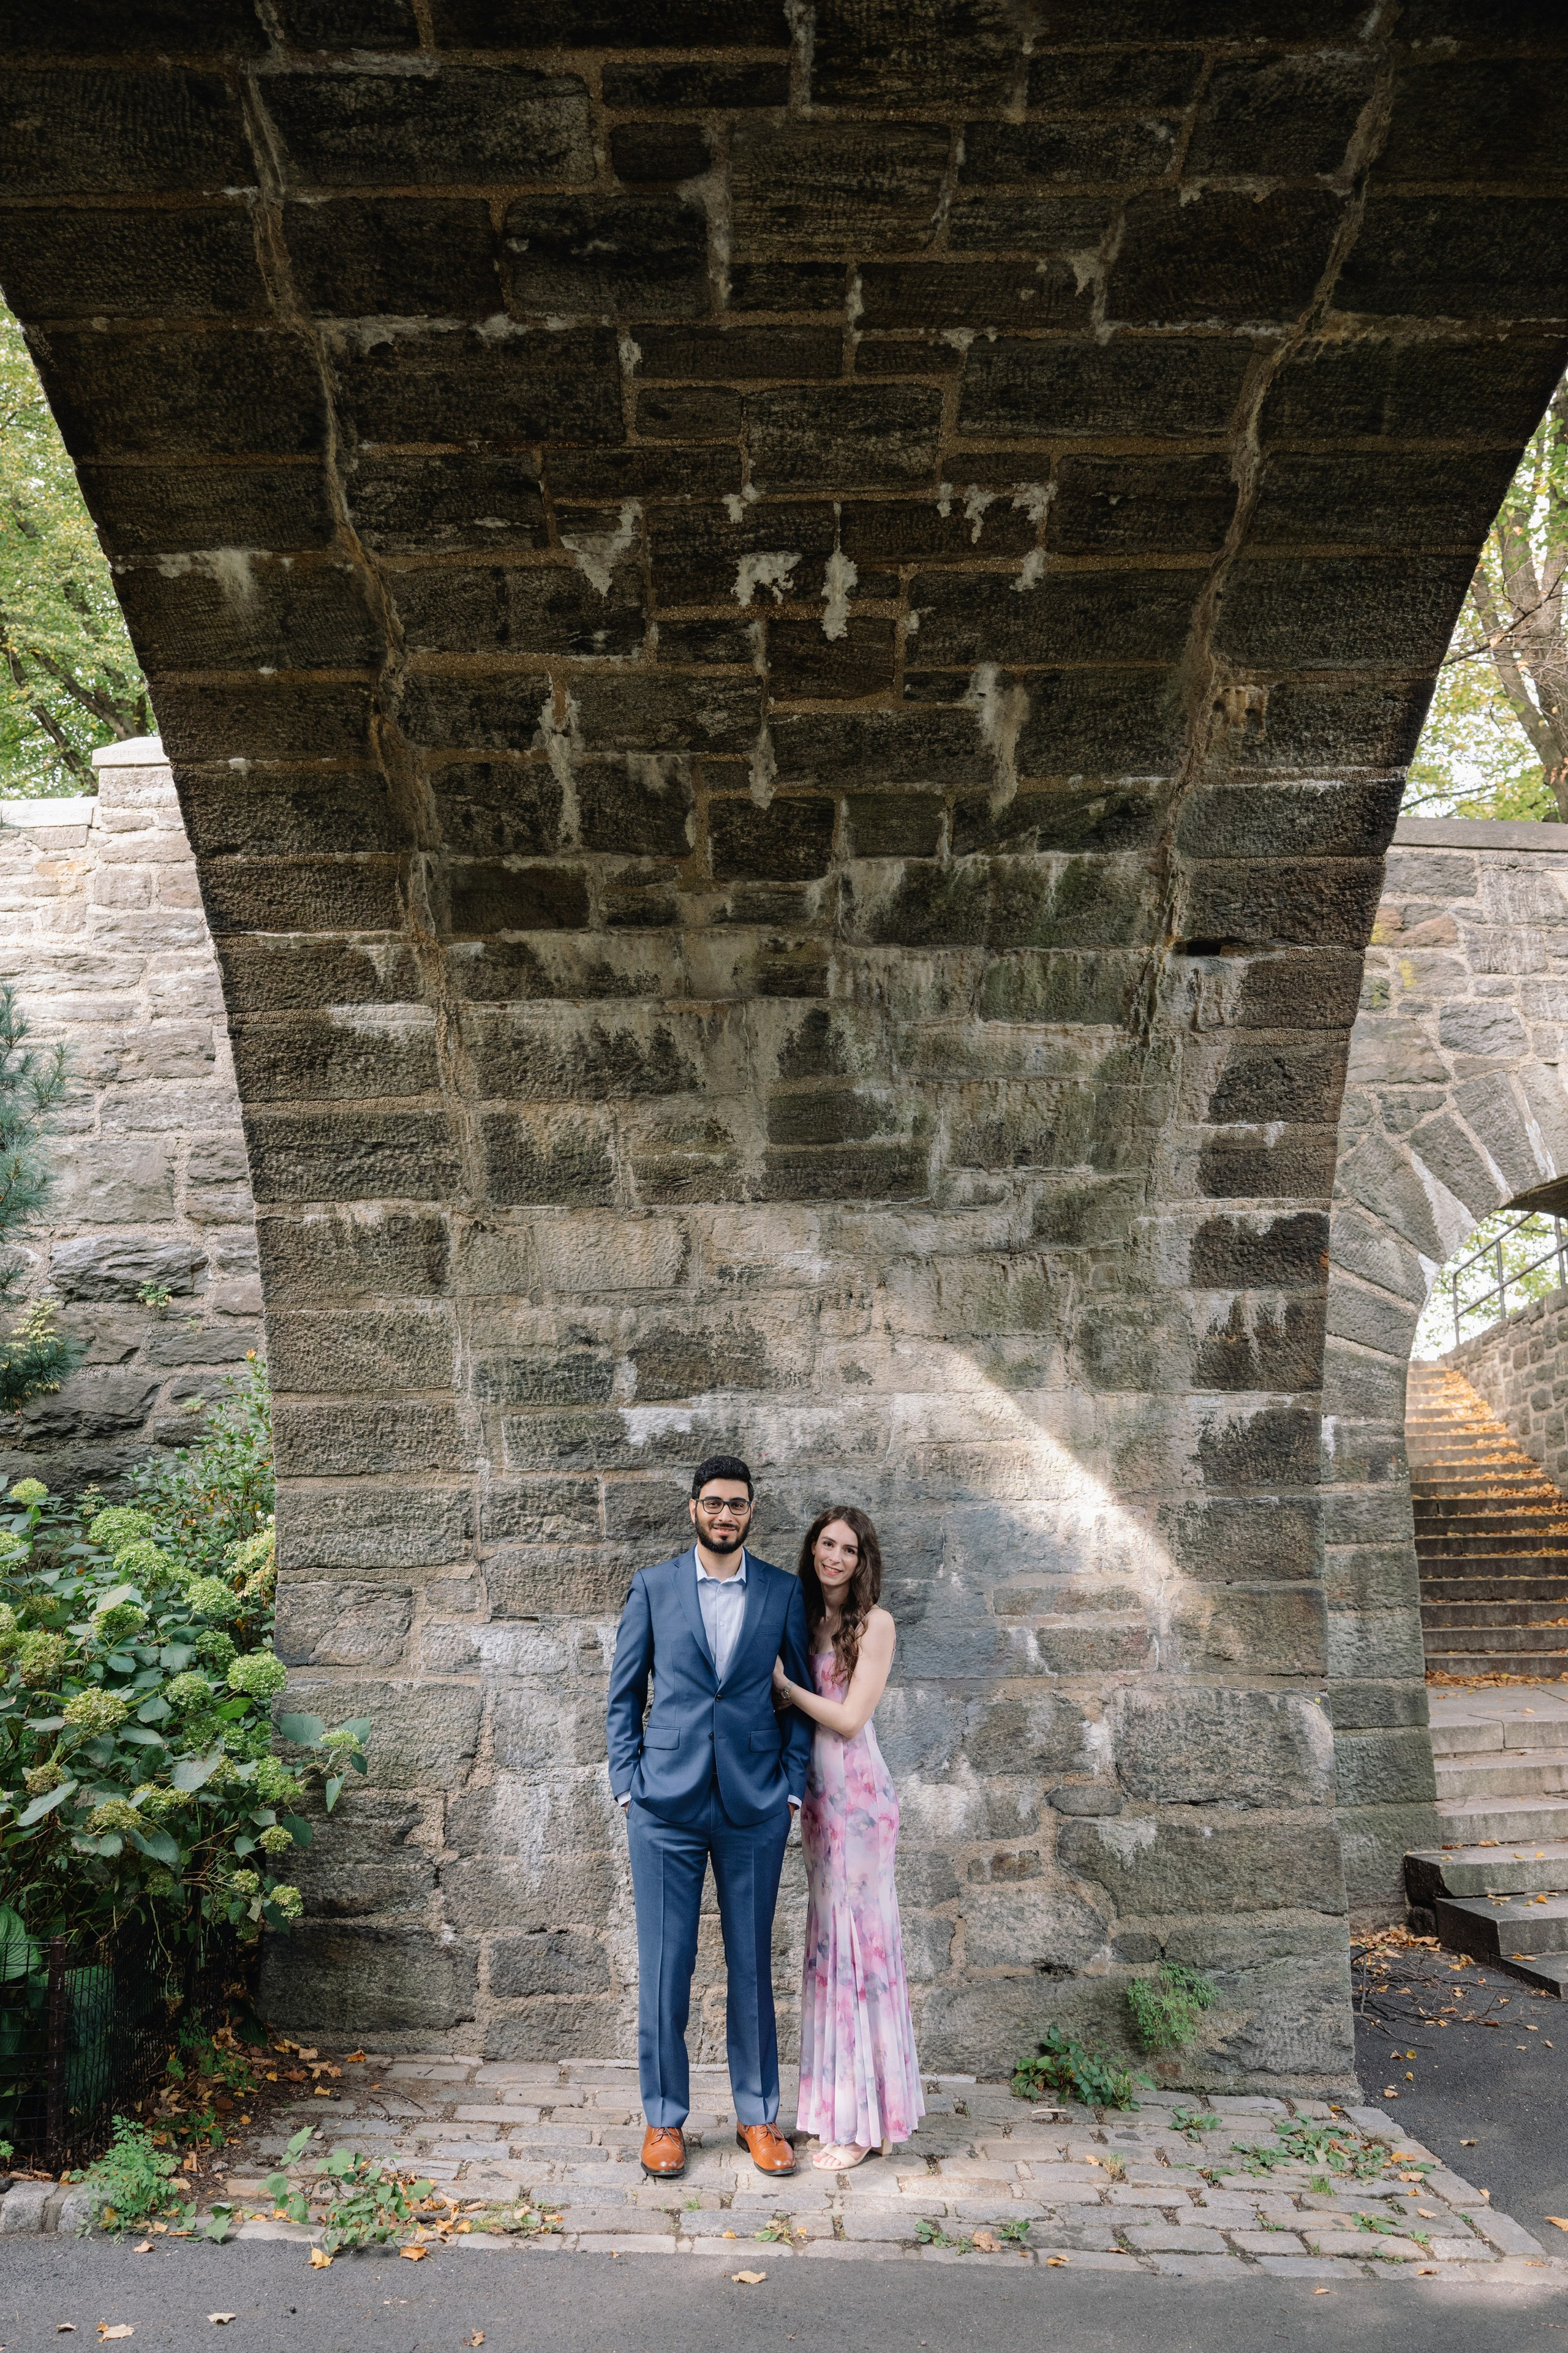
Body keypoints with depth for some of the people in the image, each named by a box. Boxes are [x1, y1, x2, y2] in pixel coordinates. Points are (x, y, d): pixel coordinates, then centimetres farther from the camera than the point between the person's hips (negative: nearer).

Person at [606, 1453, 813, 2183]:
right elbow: (624, 1694, 5)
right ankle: (663, 2118, 21)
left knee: (752, 1967, 11)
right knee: (664, 1967, 5)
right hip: (666, 1805, -1)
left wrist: (792, 1787, 0)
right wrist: (627, 1784, -1)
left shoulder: (783, 1592, 4)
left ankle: (758, 2115, 26)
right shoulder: (653, 1587, 2)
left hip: (754, 1807, 1)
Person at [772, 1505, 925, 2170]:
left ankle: (863, 2120, 8)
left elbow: (850, 1718, -13)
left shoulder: (873, 1622, -9)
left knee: (856, 1938, -1)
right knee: (827, 1940, 12)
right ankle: (840, 2104, 23)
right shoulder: (807, 1620, 11)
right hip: (818, 1793, 7)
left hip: (856, 1794, -7)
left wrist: (784, 1684, -7)